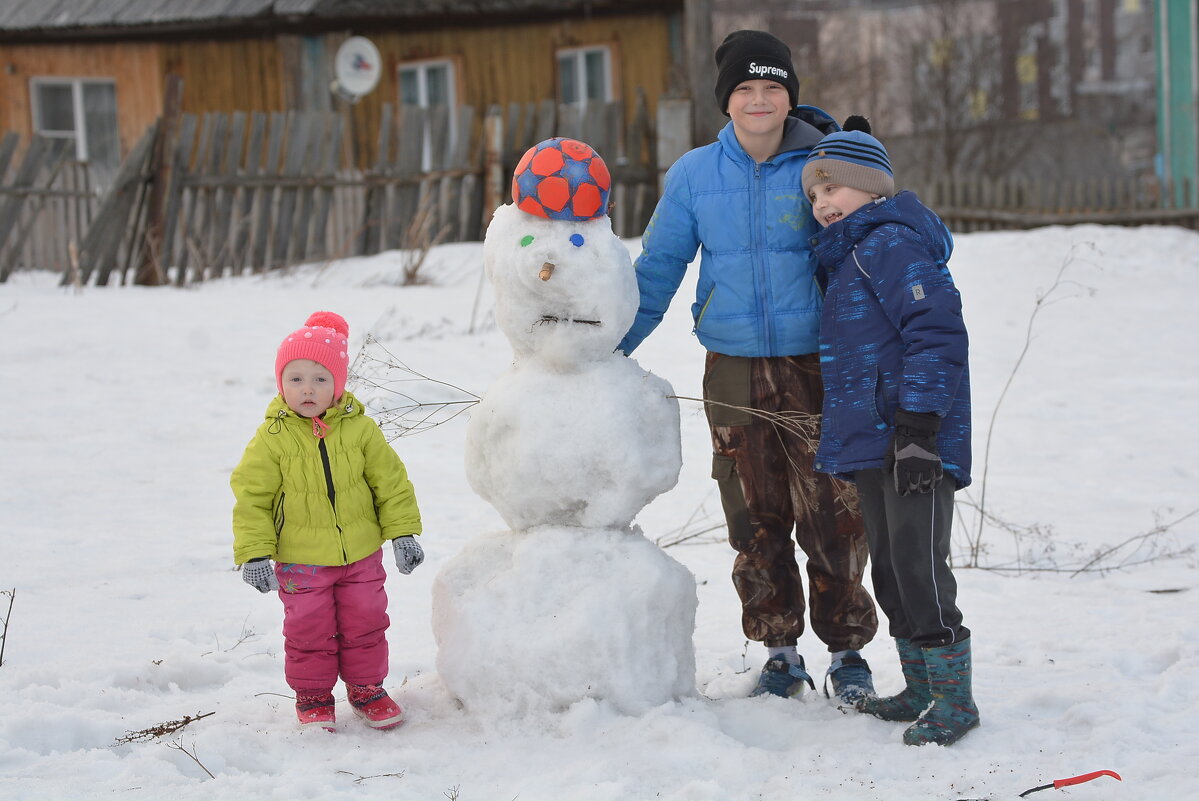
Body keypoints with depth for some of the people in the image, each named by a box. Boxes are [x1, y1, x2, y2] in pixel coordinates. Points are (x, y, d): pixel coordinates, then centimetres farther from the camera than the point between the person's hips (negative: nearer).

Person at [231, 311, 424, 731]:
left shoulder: (360, 428, -5)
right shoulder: (272, 438, -11)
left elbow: (390, 481, 2)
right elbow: (252, 496, -8)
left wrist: (403, 532, -1)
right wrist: (254, 554, -13)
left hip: (360, 554, 2)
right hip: (301, 561, -2)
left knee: (365, 624, 12)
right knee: (308, 631, 5)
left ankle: (365, 687, 30)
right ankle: (312, 695, 24)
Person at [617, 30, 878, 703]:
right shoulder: (694, 174, 5)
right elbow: (657, 269, 11)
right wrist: (609, 349, 5)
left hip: (816, 367, -2)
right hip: (735, 375, 2)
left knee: (833, 520, -3)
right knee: (756, 521, 7)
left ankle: (847, 651, 13)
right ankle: (781, 653, 20)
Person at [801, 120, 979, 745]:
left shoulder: (892, 243, -12)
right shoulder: (847, 255, 19)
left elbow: (938, 333, -20)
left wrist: (918, 427, -24)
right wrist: (838, 437, 26)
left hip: (917, 443, -10)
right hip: (872, 445, 10)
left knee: (919, 565, -9)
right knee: (889, 568, 15)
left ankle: (955, 699, 0)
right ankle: (921, 690, 25)